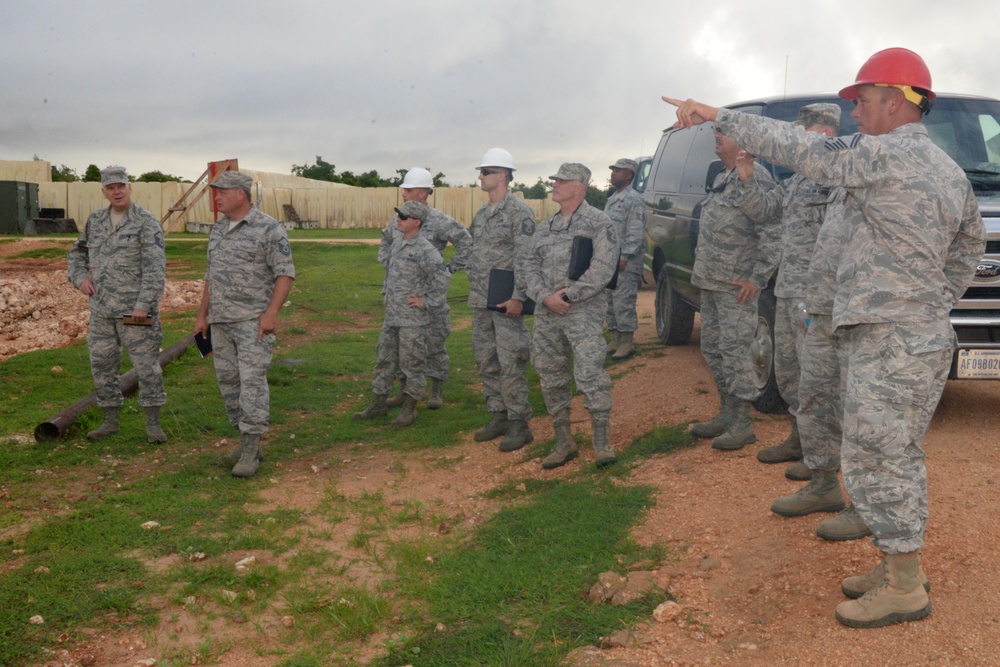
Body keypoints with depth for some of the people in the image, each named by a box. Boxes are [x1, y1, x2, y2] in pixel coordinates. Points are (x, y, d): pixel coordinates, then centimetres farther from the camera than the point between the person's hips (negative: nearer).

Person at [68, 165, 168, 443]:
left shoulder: (147, 222, -10)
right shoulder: (96, 221, 10)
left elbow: (155, 267, -17)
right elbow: (77, 253, 24)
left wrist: (144, 305, -23)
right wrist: (80, 279, 5)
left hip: (135, 309, -6)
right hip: (102, 308, 6)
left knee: (146, 365, -1)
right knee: (102, 365, 10)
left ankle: (153, 424, 8)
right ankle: (110, 421, 22)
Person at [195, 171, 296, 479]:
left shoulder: (269, 228, -9)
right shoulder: (218, 229, 14)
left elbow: (285, 273, -12)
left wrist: (272, 312, -21)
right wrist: (202, 315, 16)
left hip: (254, 320, -8)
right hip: (221, 321, 8)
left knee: (252, 380, -11)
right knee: (229, 381, 9)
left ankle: (250, 451, -9)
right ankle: (248, 441, 19)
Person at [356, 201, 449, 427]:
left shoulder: (425, 249, -16)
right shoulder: (396, 244, 11)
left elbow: (441, 277, -21)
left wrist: (427, 302, -17)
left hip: (413, 320, -8)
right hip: (391, 316, 8)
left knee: (412, 364, 1)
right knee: (384, 359, 14)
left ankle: (409, 408, 11)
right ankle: (379, 404, 24)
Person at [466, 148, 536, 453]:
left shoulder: (519, 212, -10)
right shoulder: (481, 214, 14)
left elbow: (526, 258, -16)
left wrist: (518, 297, -21)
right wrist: (473, 285, 16)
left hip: (506, 301, -8)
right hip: (480, 302, 9)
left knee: (510, 364, -6)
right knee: (487, 362, 12)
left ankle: (519, 425, 1)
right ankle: (498, 416, 22)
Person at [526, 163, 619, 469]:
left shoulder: (598, 222, -4)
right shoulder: (545, 228, 16)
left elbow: (603, 268, -13)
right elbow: (531, 266, 11)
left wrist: (569, 295, -14)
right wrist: (546, 296, -8)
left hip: (584, 311, -6)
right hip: (546, 313, 7)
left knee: (590, 374, -13)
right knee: (550, 378, 9)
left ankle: (602, 443, -3)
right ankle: (563, 443, 20)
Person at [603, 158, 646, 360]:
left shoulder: (634, 200, -10)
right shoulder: (611, 200, 19)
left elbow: (636, 233, -16)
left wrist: (624, 257, -20)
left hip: (625, 263, -9)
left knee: (624, 303, -8)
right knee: (611, 302, 11)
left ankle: (627, 343, -1)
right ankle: (615, 341, 19)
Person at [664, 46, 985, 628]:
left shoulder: (883, 155, -15)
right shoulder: (950, 171, 15)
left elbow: (796, 148, -15)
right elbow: (972, 243, 27)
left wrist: (719, 115, -8)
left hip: (888, 339, -10)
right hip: (925, 335, 10)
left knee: (875, 461, -2)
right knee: (897, 458, 17)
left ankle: (905, 588, 7)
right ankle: (903, 565, 27)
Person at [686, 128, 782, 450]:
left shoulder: (756, 178, -14)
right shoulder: (722, 179, 16)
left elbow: (772, 234, -18)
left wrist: (758, 278, -20)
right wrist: (701, 268, 12)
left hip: (736, 287, -10)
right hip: (709, 282, 10)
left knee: (734, 352, -7)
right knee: (712, 349, 14)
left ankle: (742, 424, 2)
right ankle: (727, 414, 25)